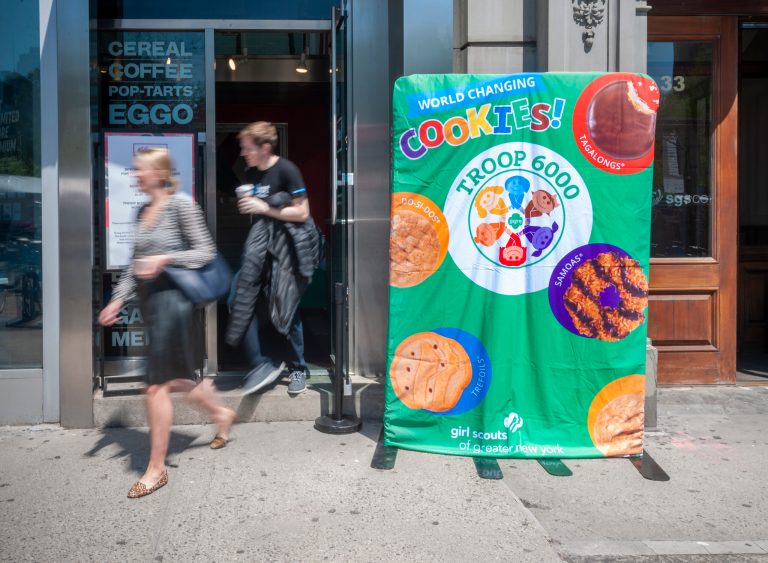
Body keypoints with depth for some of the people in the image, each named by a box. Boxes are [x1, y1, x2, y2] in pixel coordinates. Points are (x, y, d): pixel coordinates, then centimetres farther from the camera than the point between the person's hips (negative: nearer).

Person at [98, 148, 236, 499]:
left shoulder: (181, 205, -8)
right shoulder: (143, 212, 14)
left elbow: (206, 252, -10)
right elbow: (135, 264, 17)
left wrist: (164, 259, -20)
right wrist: (117, 299, 10)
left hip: (170, 296, -8)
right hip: (149, 299, 8)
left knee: (157, 385, -4)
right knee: (174, 377, 16)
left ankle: (156, 468, 8)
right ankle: (221, 414, 41)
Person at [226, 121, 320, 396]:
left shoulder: (286, 170, -10)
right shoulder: (251, 173, 11)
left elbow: (301, 212, -12)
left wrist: (264, 208, -13)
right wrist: (247, 206, 2)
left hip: (287, 241, -6)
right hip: (261, 238, 6)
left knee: (287, 307, 2)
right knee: (243, 301, -4)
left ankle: (297, 368, 20)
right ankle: (260, 364, 6)